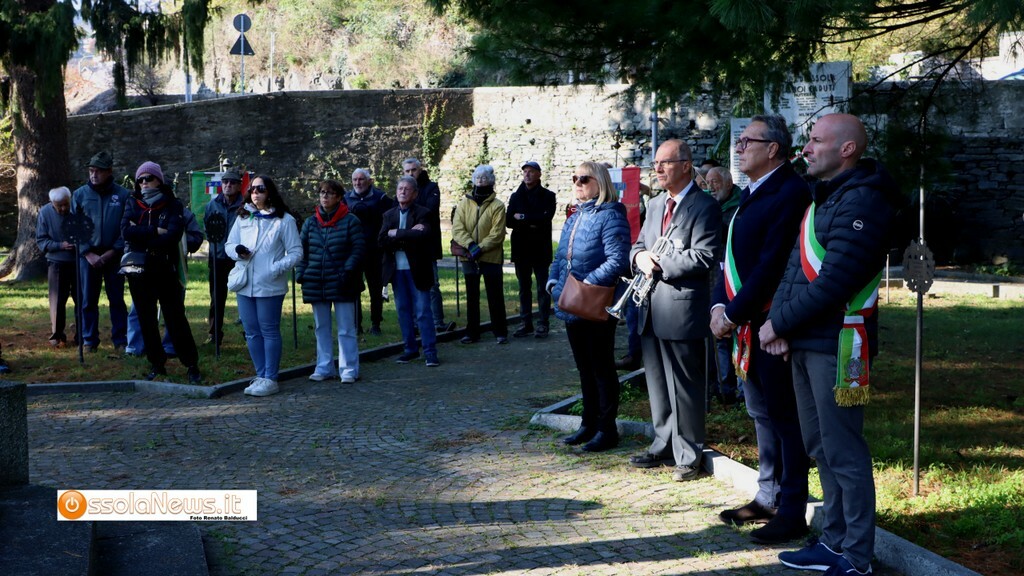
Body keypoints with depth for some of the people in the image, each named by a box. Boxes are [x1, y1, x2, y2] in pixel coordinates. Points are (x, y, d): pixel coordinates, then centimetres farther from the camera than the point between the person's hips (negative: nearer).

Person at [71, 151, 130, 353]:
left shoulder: (123, 195, -2)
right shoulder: (80, 195, 3)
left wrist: (112, 252, -8)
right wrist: (88, 254, -6)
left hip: (114, 255, -1)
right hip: (88, 255, 1)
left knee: (117, 300, 5)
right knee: (88, 300, 5)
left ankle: (120, 341, 10)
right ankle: (89, 341, 13)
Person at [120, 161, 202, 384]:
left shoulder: (173, 205, 0)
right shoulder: (132, 204, 8)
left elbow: (173, 235, -15)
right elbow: (126, 231, -9)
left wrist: (141, 234, -12)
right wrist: (155, 231, -13)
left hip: (165, 271, -3)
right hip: (139, 272, 3)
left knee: (176, 317, -3)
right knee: (146, 320, 7)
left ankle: (192, 365, 4)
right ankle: (156, 364, 18)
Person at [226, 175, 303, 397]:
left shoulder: (284, 220, -4)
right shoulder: (243, 218, 11)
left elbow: (296, 252, -5)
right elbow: (228, 244, 14)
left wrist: (277, 268, -18)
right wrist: (237, 250, -10)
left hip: (270, 286, -5)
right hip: (245, 284, 5)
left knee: (269, 331, 0)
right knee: (252, 332, 10)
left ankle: (270, 379, 5)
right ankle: (261, 375, 19)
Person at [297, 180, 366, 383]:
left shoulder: (350, 221, -5)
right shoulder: (310, 222, 8)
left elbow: (359, 249, -7)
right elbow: (301, 249, 11)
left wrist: (347, 272, -16)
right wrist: (301, 273, 0)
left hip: (342, 285, -5)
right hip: (316, 284, 5)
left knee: (346, 329, 0)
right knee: (321, 329, 12)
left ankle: (349, 370, 6)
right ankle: (324, 368, 21)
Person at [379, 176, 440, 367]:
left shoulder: (423, 213, -4)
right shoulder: (389, 215, 10)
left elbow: (423, 235, -23)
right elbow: (382, 241, -5)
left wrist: (396, 234, -16)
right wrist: (408, 235, -16)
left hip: (417, 269, -4)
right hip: (396, 270, 5)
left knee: (423, 311, -3)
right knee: (403, 311, 10)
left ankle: (430, 351, 1)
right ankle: (410, 349, 20)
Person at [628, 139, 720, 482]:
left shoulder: (704, 207, -9)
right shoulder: (655, 205, 17)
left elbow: (703, 257, -18)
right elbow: (639, 245, 20)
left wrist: (660, 265, -15)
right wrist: (640, 255, -4)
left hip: (682, 308, -8)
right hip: (651, 310, 8)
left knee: (685, 387, -1)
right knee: (657, 384, 16)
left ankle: (689, 456, 9)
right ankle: (663, 446, 28)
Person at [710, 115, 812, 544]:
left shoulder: (790, 194, -16)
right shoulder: (750, 194, 15)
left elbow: (771, 265, -21)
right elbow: (731, 255, 15)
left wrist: (734, 314, -17)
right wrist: (719, 306, 1)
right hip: (747, 324, 9)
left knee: (784, 416, -1)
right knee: (762, 413, 16)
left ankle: (792, 512, 8)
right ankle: (767, 498, 28)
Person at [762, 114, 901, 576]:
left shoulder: (861, 202, -15)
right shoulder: (824, 198, 16)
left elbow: (834, 282, -22)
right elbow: (796, 268, 13)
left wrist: (779, 323, -14)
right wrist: (780, 322, -2)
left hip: (835, 345, -10)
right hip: (805, 343, 10)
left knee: (843, 452, -3)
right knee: (821, 448, 16)